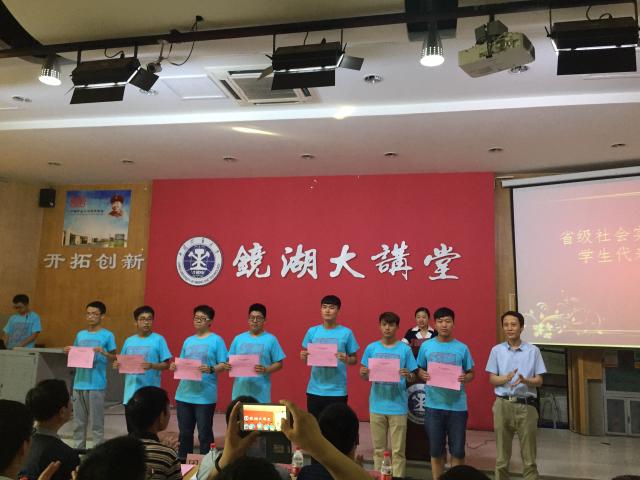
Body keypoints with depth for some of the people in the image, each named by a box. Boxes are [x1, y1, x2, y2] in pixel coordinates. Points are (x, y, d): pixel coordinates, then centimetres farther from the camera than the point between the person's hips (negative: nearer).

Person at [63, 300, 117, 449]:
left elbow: (115, 358, -2)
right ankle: (78, 450, 23)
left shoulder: (107, 335, -2)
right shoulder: (80, 334, 12)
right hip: (79, 383, 5)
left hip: (96, 385, -5)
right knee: (78, 421, 12)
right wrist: (69, 352, -1)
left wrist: (104, 353, -20)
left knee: (96, 422, 0)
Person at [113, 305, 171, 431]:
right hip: (131, 393, 5)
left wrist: (152, 366, -23)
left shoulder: (158, 339, -4)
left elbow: (166, 365, -6)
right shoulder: (129, 341, 10)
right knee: (131, 429, 14)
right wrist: (118, 365, -6)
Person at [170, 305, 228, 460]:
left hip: (205, 395, -5)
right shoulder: (188, 341, 14)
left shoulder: (216, 340, -3)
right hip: (184, 393, 5)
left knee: (204, 433, 2)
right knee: (184, 431, 13)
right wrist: (175, 366, -2)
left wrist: (210, 369, -25)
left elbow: (223, 365, -7)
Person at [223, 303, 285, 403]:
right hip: (240, 390, 3)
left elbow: (279, 364, 0)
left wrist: (266, 370, -18)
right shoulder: (238, 338, 9)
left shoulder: (271, 339, -1)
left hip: (261, 392, -3)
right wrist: (228, 366, -10)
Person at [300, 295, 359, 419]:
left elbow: (354, 359, 3)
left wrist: (346, 359, -18)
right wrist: (303, 357, -12)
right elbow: (306, 359, 10)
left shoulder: (346, 333, -3)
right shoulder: (312, 331, 3)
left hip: (337, 391, -2)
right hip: (315, 389, 2)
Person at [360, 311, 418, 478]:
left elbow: (413, 378, 1)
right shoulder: (371, 348, 2)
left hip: (398, 406, -2)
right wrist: (363, 373, -16)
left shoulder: (405, 349, -3)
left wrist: (408, 375, -21)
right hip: (377, 405, 2)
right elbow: (366, 377, 6)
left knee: (398, 450, 4)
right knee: (378, 448, 12)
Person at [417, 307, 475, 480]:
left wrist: (465, 378, -15)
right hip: (434, 405, 1)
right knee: (435, 450, 11)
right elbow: (420, 370, 10)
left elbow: (471, 373, 7)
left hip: (457, 406, -1)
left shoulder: (462, 348, 0)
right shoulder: (426, 346, 2)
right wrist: (423, 375, -12)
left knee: (457, 450, 6)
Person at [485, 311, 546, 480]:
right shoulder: (496, 350, 3)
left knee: (529, 456, 6)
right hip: (503, 405, 1)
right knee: (502, 455, 9)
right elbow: (492, 379, 2)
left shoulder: (533, 350, 1)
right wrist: (506, 378, -18)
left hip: (526, 405, -1)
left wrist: (525, 380, -19)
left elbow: (539, 381, 1)